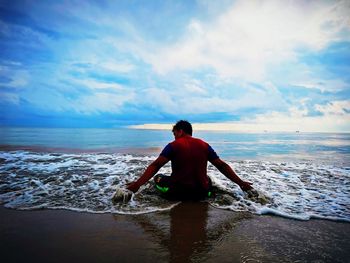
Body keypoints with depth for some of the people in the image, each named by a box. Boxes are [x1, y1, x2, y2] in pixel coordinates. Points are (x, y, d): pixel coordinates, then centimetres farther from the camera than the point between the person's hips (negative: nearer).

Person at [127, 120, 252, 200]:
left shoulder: (173, 145, -6)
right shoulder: (204, 145, 4)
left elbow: (155, 165, -14)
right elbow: (222, 166, 5)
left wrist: (138, 184, -14)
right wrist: (240, 183, 13)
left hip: (178, 191, -3)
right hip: (201, 193, 3)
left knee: (158, 178, 23)